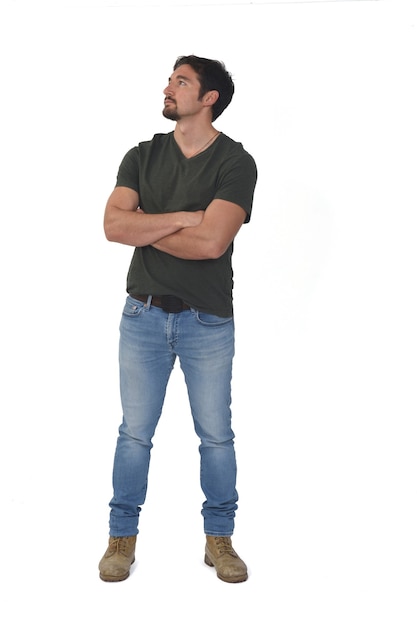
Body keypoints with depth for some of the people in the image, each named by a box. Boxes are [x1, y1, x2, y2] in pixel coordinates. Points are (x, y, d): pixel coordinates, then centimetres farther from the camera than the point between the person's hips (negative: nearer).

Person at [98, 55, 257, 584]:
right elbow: (113, 225, -9)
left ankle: (219, 538, 22)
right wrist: (183, 218, -16)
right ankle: (122, 536, 22)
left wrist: (144, 230, -9)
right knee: (134, 432, 8)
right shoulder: (142, 157, 5)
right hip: (144, 316, 3)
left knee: (216, 436, 7)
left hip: (208, 321, -2)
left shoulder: (235, 163, -7)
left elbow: (211, 241, -20)